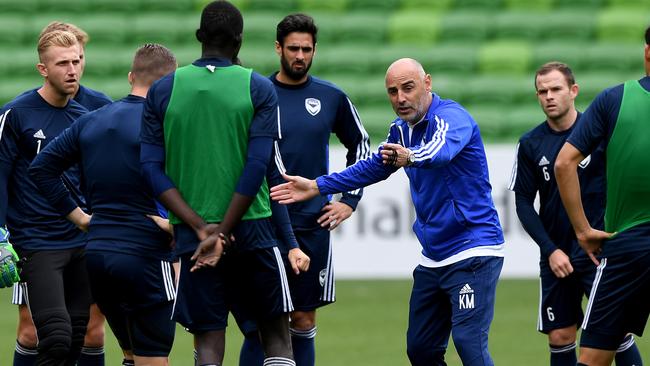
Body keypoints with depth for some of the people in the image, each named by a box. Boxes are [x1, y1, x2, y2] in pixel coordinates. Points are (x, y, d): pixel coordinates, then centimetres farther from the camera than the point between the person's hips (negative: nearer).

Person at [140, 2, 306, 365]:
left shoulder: (162, 90, 4)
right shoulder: (259, 89, -2)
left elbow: (152, 168, -2)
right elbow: (257, 166, -10)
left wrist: (201, 228, -7)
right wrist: (222, 233, -10)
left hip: (191, 233, 1)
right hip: (251, 228, -1)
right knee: (277, 335, 9)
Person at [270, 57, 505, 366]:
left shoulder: (452, 117, -16)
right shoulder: (402, 129, 10)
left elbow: (440, 150, -39)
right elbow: (374, 167, 28)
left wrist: (412, 156, -60)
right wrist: (317, 187, 26)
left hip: (473, 253, -9)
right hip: (433, 258, 9)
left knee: (469, 341, -21)